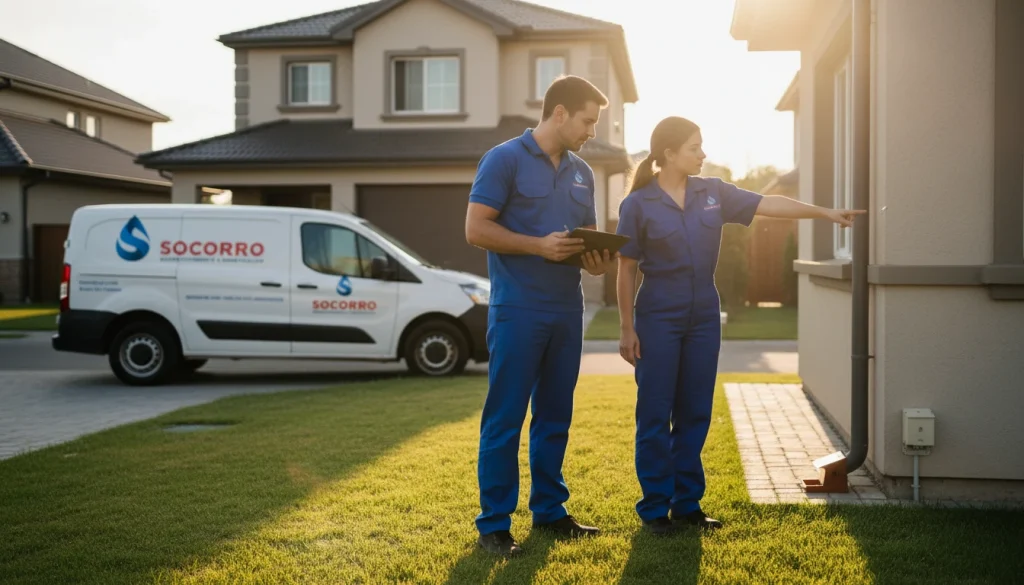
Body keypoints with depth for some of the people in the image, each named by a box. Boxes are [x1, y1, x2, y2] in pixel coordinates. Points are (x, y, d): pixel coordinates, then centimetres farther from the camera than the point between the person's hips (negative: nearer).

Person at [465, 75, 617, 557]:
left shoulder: (582, 172, 15)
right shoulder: (504, 159, -6)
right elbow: (475, 229, -11)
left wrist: (597, 261, -3)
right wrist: (539, 246, -20)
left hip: (567, 310, 7)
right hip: (517, 311, -7)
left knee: (555, 416, 14)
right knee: (505, 419, -2)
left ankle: (549, 509, 26)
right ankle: (493, 524, 7)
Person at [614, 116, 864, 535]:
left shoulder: (713, 193, 5)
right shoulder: (638, 204, -7)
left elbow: (768, 205, 5)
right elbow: (626, 270, -5)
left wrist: (824, 212, 0)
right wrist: (627, 329, -7)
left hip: (704, 316, 5)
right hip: (658, 317, -4)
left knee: (695, 414, 9)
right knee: (655, 415, 0)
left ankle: (687, 505, 19)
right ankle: (655, 509, 10)